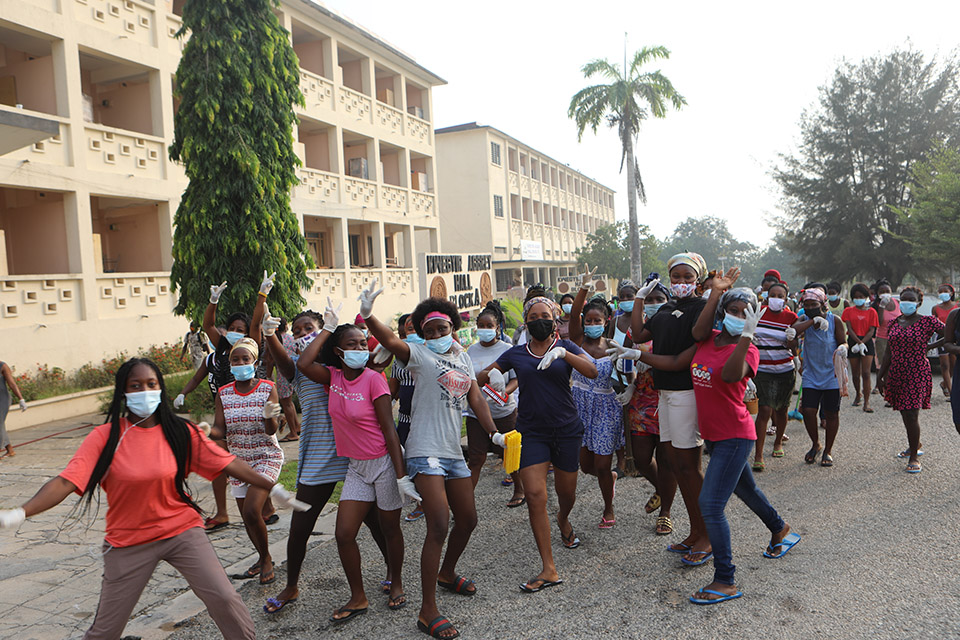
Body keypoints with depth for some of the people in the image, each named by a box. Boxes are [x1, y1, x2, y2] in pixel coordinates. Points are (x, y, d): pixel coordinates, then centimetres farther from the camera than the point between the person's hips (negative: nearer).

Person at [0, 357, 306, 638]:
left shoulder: (181, 432, -5)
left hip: (182, 531, 1)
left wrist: (273, 488, -7)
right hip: (128, 543, 0)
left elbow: (229, 464, -5)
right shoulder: (105, 437, -10)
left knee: (224, 598, -8)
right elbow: (66, 482, -18)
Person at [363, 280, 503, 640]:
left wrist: (494, 434, 17)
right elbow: (390, 342, -25)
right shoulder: (419, 356, -6)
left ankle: (447, 574, 43)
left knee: (467, 520, 17)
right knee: (439, 526, -14)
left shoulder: (463, 357, 13)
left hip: (453, 452, 7)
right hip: (425, 452, -7)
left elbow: (475, 399, 19)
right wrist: (367, 315, -42)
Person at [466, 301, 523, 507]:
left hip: (504, 411, -2)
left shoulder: (507, 349, -4)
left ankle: (519, 490, 32)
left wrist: (504, 392, -23)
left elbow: (516, 379, -5)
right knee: (475, 459, 0)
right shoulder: (472, 350, 7)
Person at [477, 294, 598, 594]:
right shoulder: (516, 354, 6)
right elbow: (480, 377, 7)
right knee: (534, 495, -13)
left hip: (566, 429, 0)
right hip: (531, 432, 0)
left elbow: (592, 371, -14)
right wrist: (493, 376, -17)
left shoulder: (565, 347, 3)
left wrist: (563, 353, -28)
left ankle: (563, 521, 51)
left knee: (566, 493, 13)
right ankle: (549, 569, -5)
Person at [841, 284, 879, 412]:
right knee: (855, 374, 8)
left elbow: (871, 330, -3)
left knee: (866, 373, -10)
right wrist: (858, 342, -17)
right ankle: (858, 394, 33)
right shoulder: (849, 311, 7)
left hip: (867, 342, -1)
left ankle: (866, 403, -10)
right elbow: (849, 329, -4)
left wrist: (862, 343, -17)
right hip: (853, 342, 1)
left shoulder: (871, 311, 4)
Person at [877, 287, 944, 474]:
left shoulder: (927, 322, -5)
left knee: (911, 414, -10)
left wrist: (931, 346, -5)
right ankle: (915, 445, 37)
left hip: (917, 374, -5)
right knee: (905, 414, 15)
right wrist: (880, 375, 11)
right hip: (896, 374, 5)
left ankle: (914, 457, 3)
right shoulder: (893, 323, 9)